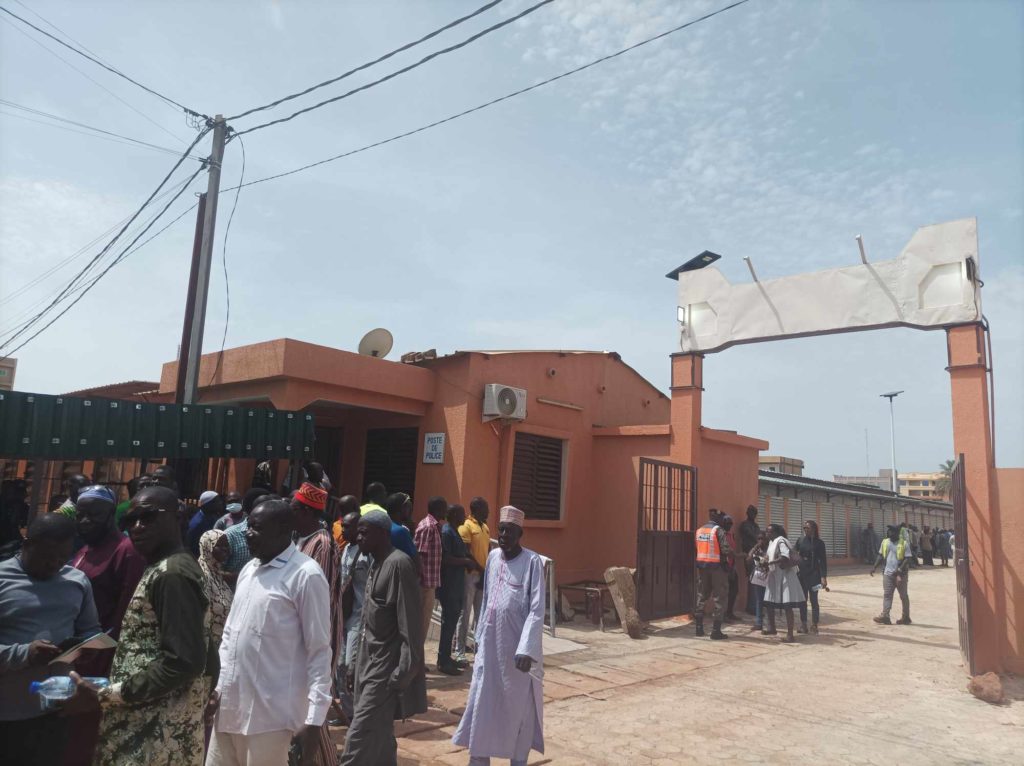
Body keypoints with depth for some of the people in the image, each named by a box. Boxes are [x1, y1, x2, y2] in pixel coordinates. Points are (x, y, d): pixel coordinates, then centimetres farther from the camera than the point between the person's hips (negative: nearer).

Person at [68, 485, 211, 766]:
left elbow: (185, 662, -25)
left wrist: (103, 696, -19)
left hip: (156, 737, -9)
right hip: (144, 729, 9)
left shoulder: (171, 573, -18)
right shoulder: (161, 569, 12)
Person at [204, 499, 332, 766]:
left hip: (270, 714, -7)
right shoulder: (248, 570, 10)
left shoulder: (306, 575, -13)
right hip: (230, 706, 7)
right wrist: (220, 685, 12)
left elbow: (319, 651, -13)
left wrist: (314, 719, -15)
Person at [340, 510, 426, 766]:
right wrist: (358, 664, 16)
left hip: (387, 667, -9)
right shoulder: (376, 564, 12)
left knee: (360, 738, -8)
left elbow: (409, 623, -19)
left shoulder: (399, 564, -16)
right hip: (371, 663, 9)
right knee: (379, 739, 14)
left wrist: (404, 672, -20)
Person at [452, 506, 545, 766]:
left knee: (519, 706, 8)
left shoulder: (532, 561, -12)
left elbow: (537, 610, -16)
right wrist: (479, 636, 15)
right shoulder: (493, 556, 5)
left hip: (517, 645, -5)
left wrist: (526, 649, -23)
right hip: (490, 642, 5)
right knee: (482, 702, 10)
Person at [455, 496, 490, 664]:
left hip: (483, 575, 7)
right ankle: (459, 653, 3)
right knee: (465, 614, -3)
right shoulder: (466, 526, -9)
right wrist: (480, 570, -15)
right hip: (470, 575, -7)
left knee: (481, 614, 12)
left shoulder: (485, 527, 15)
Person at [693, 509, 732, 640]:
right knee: (719, 598, 2)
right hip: (717, 566, -6)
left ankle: (699, 628, 19)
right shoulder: (719, 530, -12)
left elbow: (699, 548, 7)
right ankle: (716, 631, 1)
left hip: (702, 565, 6)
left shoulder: (699, 530, 7)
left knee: (702, 596, 15)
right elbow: (726, 550, -19)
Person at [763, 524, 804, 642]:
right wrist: (766, 563, 2)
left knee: (787, 606, -6)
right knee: (769, 603, 14)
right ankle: (772, 628, 30)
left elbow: (785, 557, -28)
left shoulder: (781, 541, -14)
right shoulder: (772, 542, 13)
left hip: (784, 576, -9)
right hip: (774, 576, 9)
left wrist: (769, 562, -26)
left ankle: (790, 635, -3)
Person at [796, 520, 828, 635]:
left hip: (814, 574, -3)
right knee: (802, 600, 6)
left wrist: (823, 577, -11)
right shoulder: (800, 541, 5)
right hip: (801, 574, 3)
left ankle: (814, 625, 9)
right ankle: (803, 624, 12)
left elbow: (823, 560, -5)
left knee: (813, 599, 1)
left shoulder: (819, 543, -4)